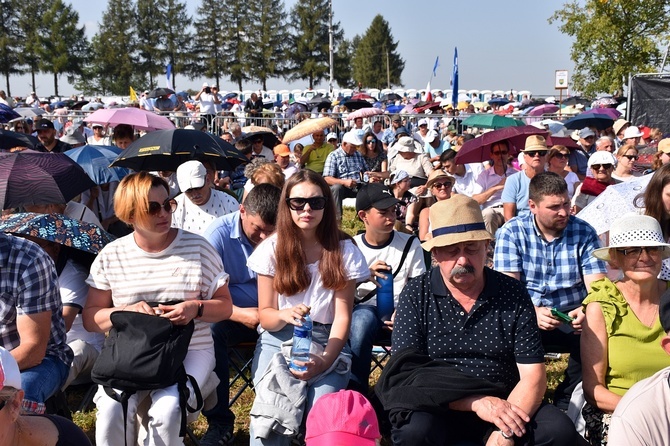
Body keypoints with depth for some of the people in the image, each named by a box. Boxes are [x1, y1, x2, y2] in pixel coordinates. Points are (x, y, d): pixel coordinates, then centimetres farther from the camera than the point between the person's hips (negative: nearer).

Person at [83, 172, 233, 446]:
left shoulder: (198, 247, 1)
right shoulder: (111, 256, 4)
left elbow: (225, 307, 5)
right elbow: (91, 318, 5)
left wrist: (197, 308, -17)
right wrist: (128, 312, -15)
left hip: (190, 351, -1)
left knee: (166, 411, -29)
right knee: (111, 409, -27)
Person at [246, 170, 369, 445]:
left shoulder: (343, 250, -3)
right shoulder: (272, 248, -2)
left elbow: (343, 315, -4)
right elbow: (265, 315, -1)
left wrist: (326, 360, -22)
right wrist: (285, 315, -26)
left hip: (326, 341, 0)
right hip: (279, 340, 0)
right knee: (270, 418, -26)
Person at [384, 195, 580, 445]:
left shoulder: (513, 293, 1)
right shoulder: (416, 295, -2)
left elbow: (532, 375, -3)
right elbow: (406, 373, -10)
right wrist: (475, 402, -21)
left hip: (504, 404, 2)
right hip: (437, 411, -2)